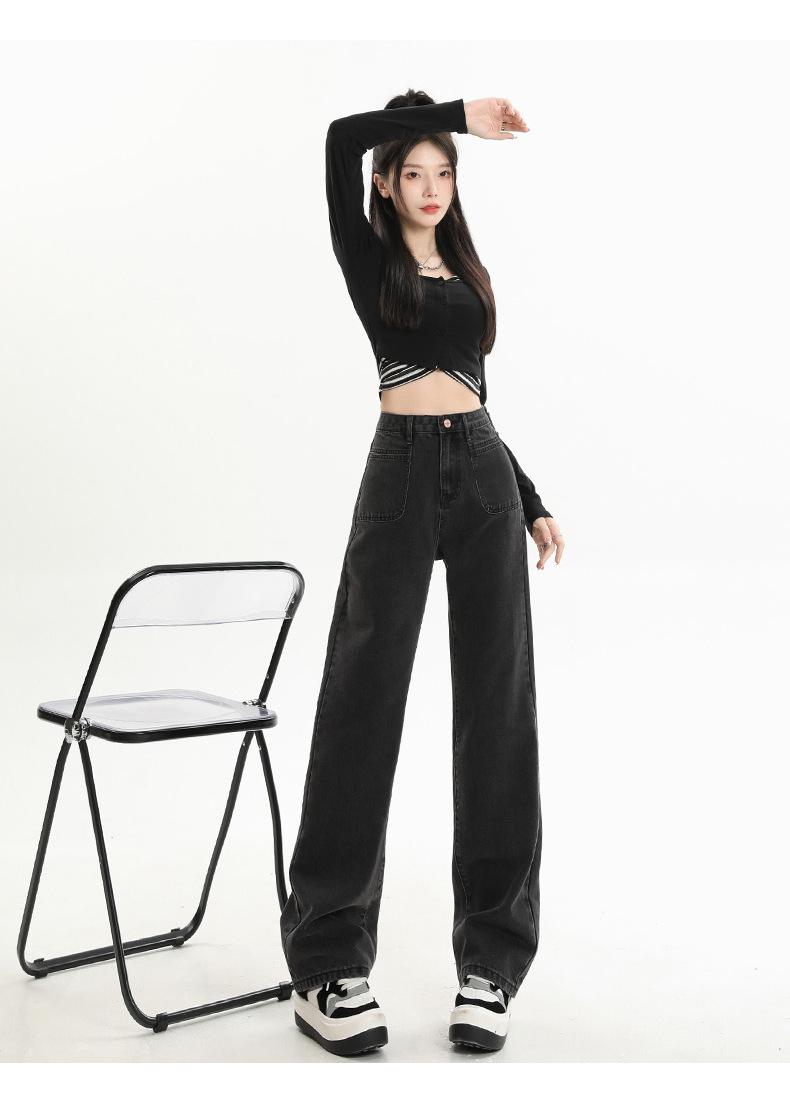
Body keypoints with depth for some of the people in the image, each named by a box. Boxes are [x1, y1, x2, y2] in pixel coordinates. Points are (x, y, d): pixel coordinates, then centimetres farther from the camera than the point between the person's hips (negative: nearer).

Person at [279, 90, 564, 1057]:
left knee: (496, 704, 2)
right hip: (402, 476, -5)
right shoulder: (368, 256, 6)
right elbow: (340, 137, -9)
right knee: (365, 699, -5)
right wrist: (458, 111, -4)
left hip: (486, 476, 5)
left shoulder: (467, 272, 20)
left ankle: (493, 956, 9)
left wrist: (532, 502, 18)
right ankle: (328, 962, 2)